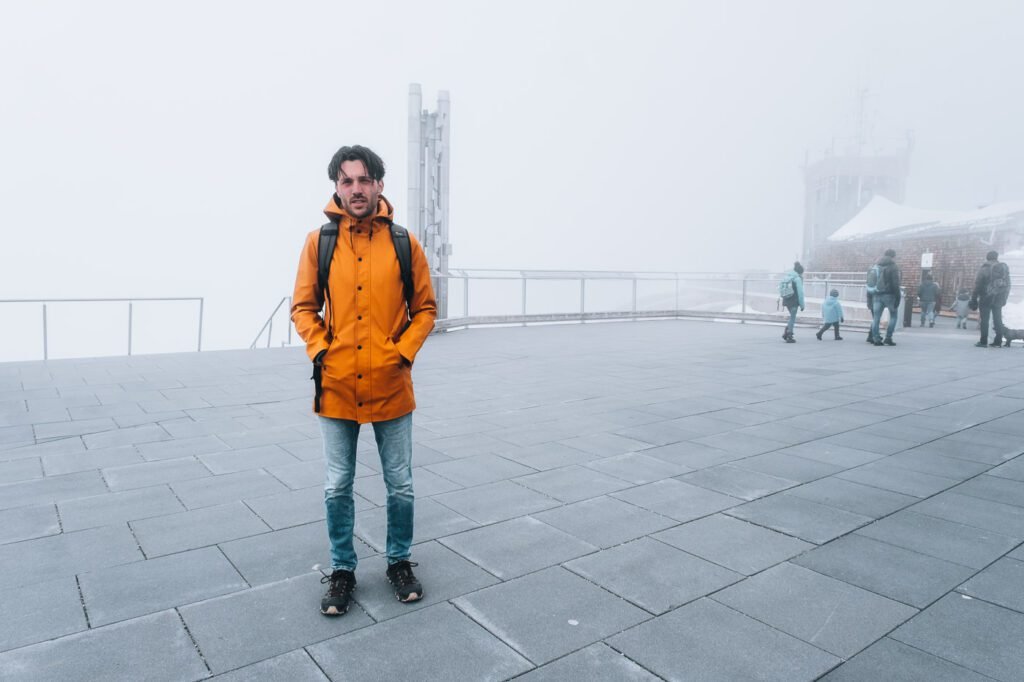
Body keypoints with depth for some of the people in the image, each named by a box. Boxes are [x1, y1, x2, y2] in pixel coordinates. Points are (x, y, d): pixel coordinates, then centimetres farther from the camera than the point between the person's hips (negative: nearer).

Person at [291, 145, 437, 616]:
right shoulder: (319, 241, -1)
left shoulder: (403, 242, -2)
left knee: (400, 485, 11)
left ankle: (399, 562, 33)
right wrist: (318, 349, -7)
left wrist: (404, 351, -8)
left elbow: (425, 308, 4)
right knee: (338, 487, 12)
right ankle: (342, 570, 32)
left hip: (390, 386, 0)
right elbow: (304, 307, 6)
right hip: (336, 386, 1)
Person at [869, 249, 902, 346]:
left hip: (877, 295, 5)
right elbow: (895, 284, -11)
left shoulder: (876, 266, 14)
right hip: (889, 295, -5)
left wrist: (871, 296, 18)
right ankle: (888, 338, 1)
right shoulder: (893, 267, -5)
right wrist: (898, 298, -9)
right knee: (893, 316, 8)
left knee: (876, 318, 3)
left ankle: (876, 339, 0)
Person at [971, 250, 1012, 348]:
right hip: (999, 299, 4)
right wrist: (1004, 298, 15)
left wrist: (974, 299, -6)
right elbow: (1007, 285, 8)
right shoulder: (1005, 268, 6)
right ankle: (998, 342, 9)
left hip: (986, 298, -4)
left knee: (984, 320, 0)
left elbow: (978, 285, -9)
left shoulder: (984, 268, -8)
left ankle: (983, 341, -1)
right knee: (998, 320, 9)